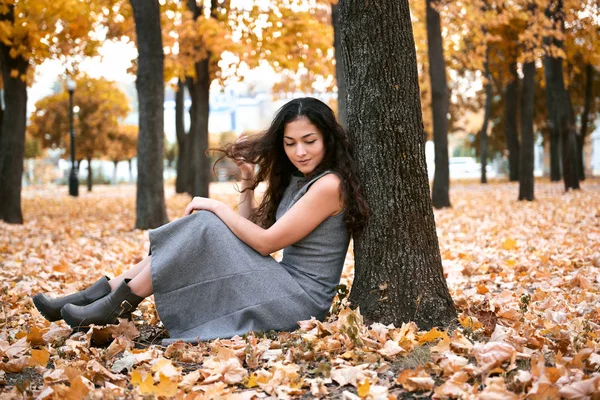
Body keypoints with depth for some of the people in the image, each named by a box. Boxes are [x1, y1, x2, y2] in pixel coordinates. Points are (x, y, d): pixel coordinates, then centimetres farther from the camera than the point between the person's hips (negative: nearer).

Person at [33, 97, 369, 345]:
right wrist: (249, 181, 5)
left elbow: (265, 242, -16)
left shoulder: (329, 184, -15)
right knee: (199, 229, 0)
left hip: (300, 301, -9)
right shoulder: (296, 179, 14)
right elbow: (248, 230, 15)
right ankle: (105, 293, -2)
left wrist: (217, 207, -8)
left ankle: (118, 307, -9)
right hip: (285, 289, 9)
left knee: (204, 229, -18)